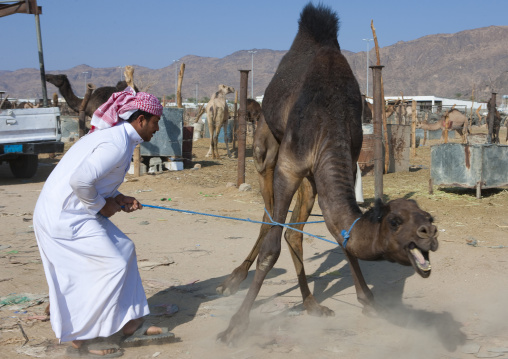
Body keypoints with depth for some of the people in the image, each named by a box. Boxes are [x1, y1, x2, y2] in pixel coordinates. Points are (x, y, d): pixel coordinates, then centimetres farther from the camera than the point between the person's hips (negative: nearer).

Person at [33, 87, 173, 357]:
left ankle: (130, 323, 21)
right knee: (111, 266, -6)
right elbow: (80, 180, -28)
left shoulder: (113, 135, 15)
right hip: (64, 216, -11)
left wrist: (117, 199, 9)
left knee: (122, 250, 14)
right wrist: (101, 205, -12)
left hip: (64, 213, 11)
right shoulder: (118, 143, -19)